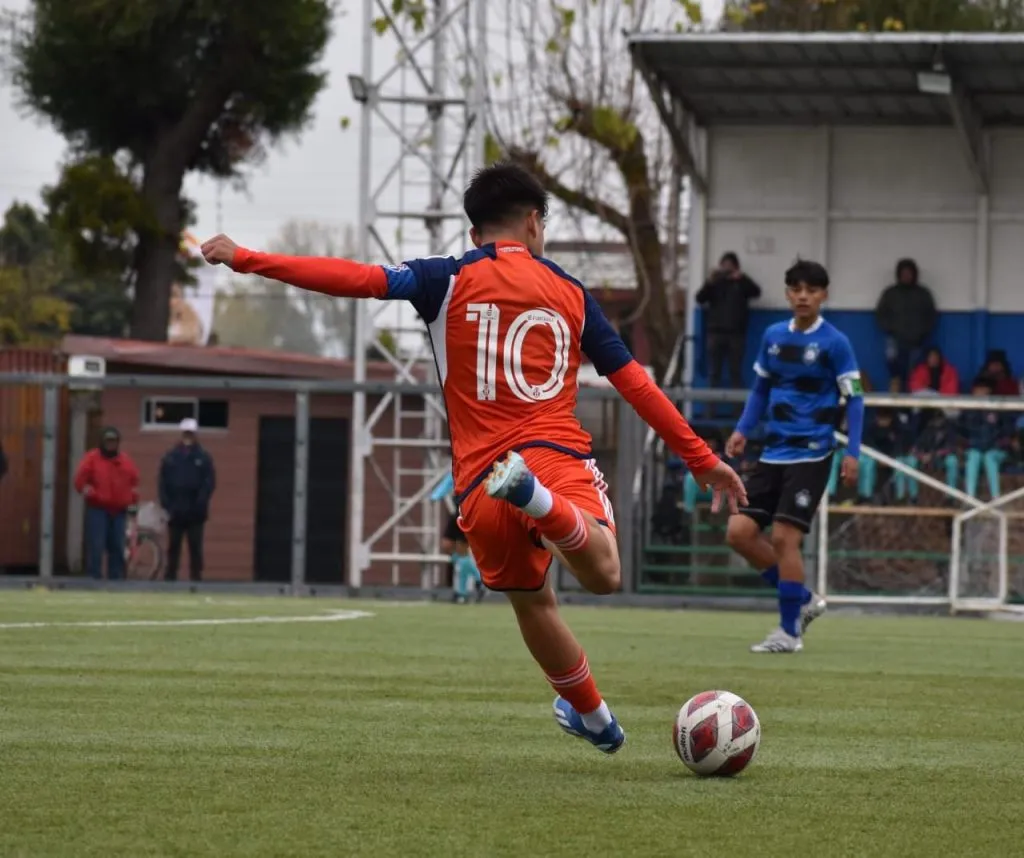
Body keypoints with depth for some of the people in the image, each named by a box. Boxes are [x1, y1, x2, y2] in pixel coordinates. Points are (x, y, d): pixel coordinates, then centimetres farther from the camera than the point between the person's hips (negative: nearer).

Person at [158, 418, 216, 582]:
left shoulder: (204, 458, 2)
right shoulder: (170, 457, 6)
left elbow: (210, 482, -2)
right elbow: (162, 483, 4)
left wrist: (200, 504, -13)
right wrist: (167, 505, -5)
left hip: (195, 513, -1)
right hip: (175, 512, 1)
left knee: (195, 548, 1)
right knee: (173, 547, 6)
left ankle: (196, 576, 3)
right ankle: (170, 576, 9)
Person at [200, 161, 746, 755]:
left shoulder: (450, 281, 8)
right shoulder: (570, 293, 14)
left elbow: (359, 279, -5)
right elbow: (635, 382, 14)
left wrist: (245, 260, -2)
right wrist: (703, 459, 20)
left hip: (479, 478, 1)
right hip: (558, 455, -1)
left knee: (532, 601, 21)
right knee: (603, 573, -22)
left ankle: (593, 715, 33)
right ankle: (540, 500, -47)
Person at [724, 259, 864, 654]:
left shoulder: (834, 343, -7)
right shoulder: (773, 336, 8)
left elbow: (854, 399, -6)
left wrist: (852, 452, -13)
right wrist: (742, 430, 6)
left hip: (810, 455, -6)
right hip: (773, 454, 6)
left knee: (784, 536, -12)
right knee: (739, 531, -2)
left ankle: (790, 631, -1)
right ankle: (804, 600, 14)